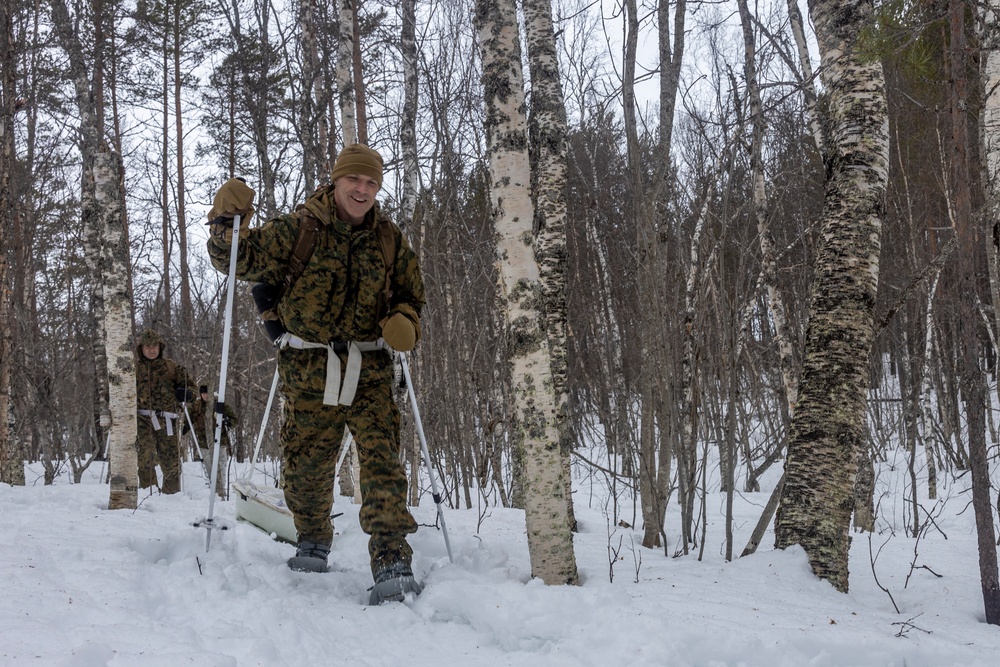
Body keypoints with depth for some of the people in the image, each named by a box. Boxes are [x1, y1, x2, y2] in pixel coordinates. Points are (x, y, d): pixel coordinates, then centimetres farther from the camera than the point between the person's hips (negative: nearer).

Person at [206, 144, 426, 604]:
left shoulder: (390, 240, 8)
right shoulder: (298, 229, 0)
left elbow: (412, 294, 20)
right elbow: (241, 259, 4)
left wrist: (405, 323, -2)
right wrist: (228, 220, -14)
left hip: (369, 369, 1)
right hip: (308, 368, -1)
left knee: (381, 460, -11)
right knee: (305, 463, 7)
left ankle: (392, 563, -13)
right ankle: (313, 541, 33)